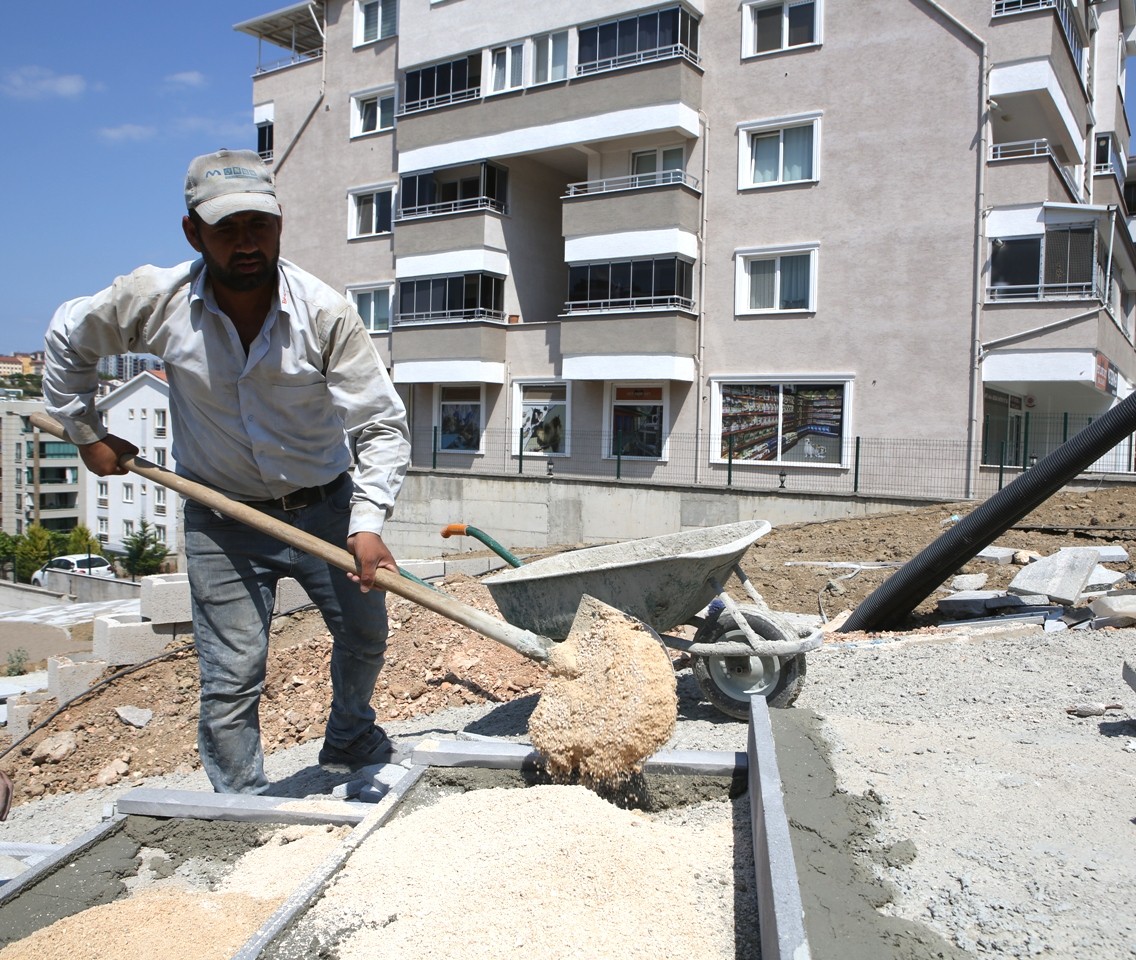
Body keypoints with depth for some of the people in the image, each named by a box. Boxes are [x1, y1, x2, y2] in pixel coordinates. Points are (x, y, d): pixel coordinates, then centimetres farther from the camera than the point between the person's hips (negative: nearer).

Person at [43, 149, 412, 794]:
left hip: (326, 506, 1)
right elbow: (68, 341, 7)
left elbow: (382, 426, -20)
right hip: (223, 522, -1)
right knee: (231, 681, -2)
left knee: (365, 637, 18)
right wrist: (85, 431, 8)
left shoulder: (326, 312, -20)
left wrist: (368, 522, -32)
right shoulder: (154, 300, -15)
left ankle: (349, 742, 48)